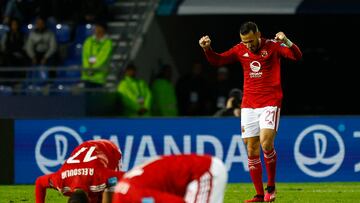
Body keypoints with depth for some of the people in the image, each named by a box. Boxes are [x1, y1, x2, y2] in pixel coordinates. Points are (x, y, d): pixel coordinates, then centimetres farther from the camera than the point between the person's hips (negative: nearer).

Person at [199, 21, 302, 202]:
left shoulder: (272, 46, -4)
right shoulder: (240, 50, 8)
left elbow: (297, 56, -17)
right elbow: (217, 60, 17)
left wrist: (287, 42, -37)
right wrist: (207, 48, -3)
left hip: (270, 103, -5)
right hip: (248, 105, 5)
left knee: (266, 143, -21)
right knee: (252, 151, 0)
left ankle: (271, 187, -1)